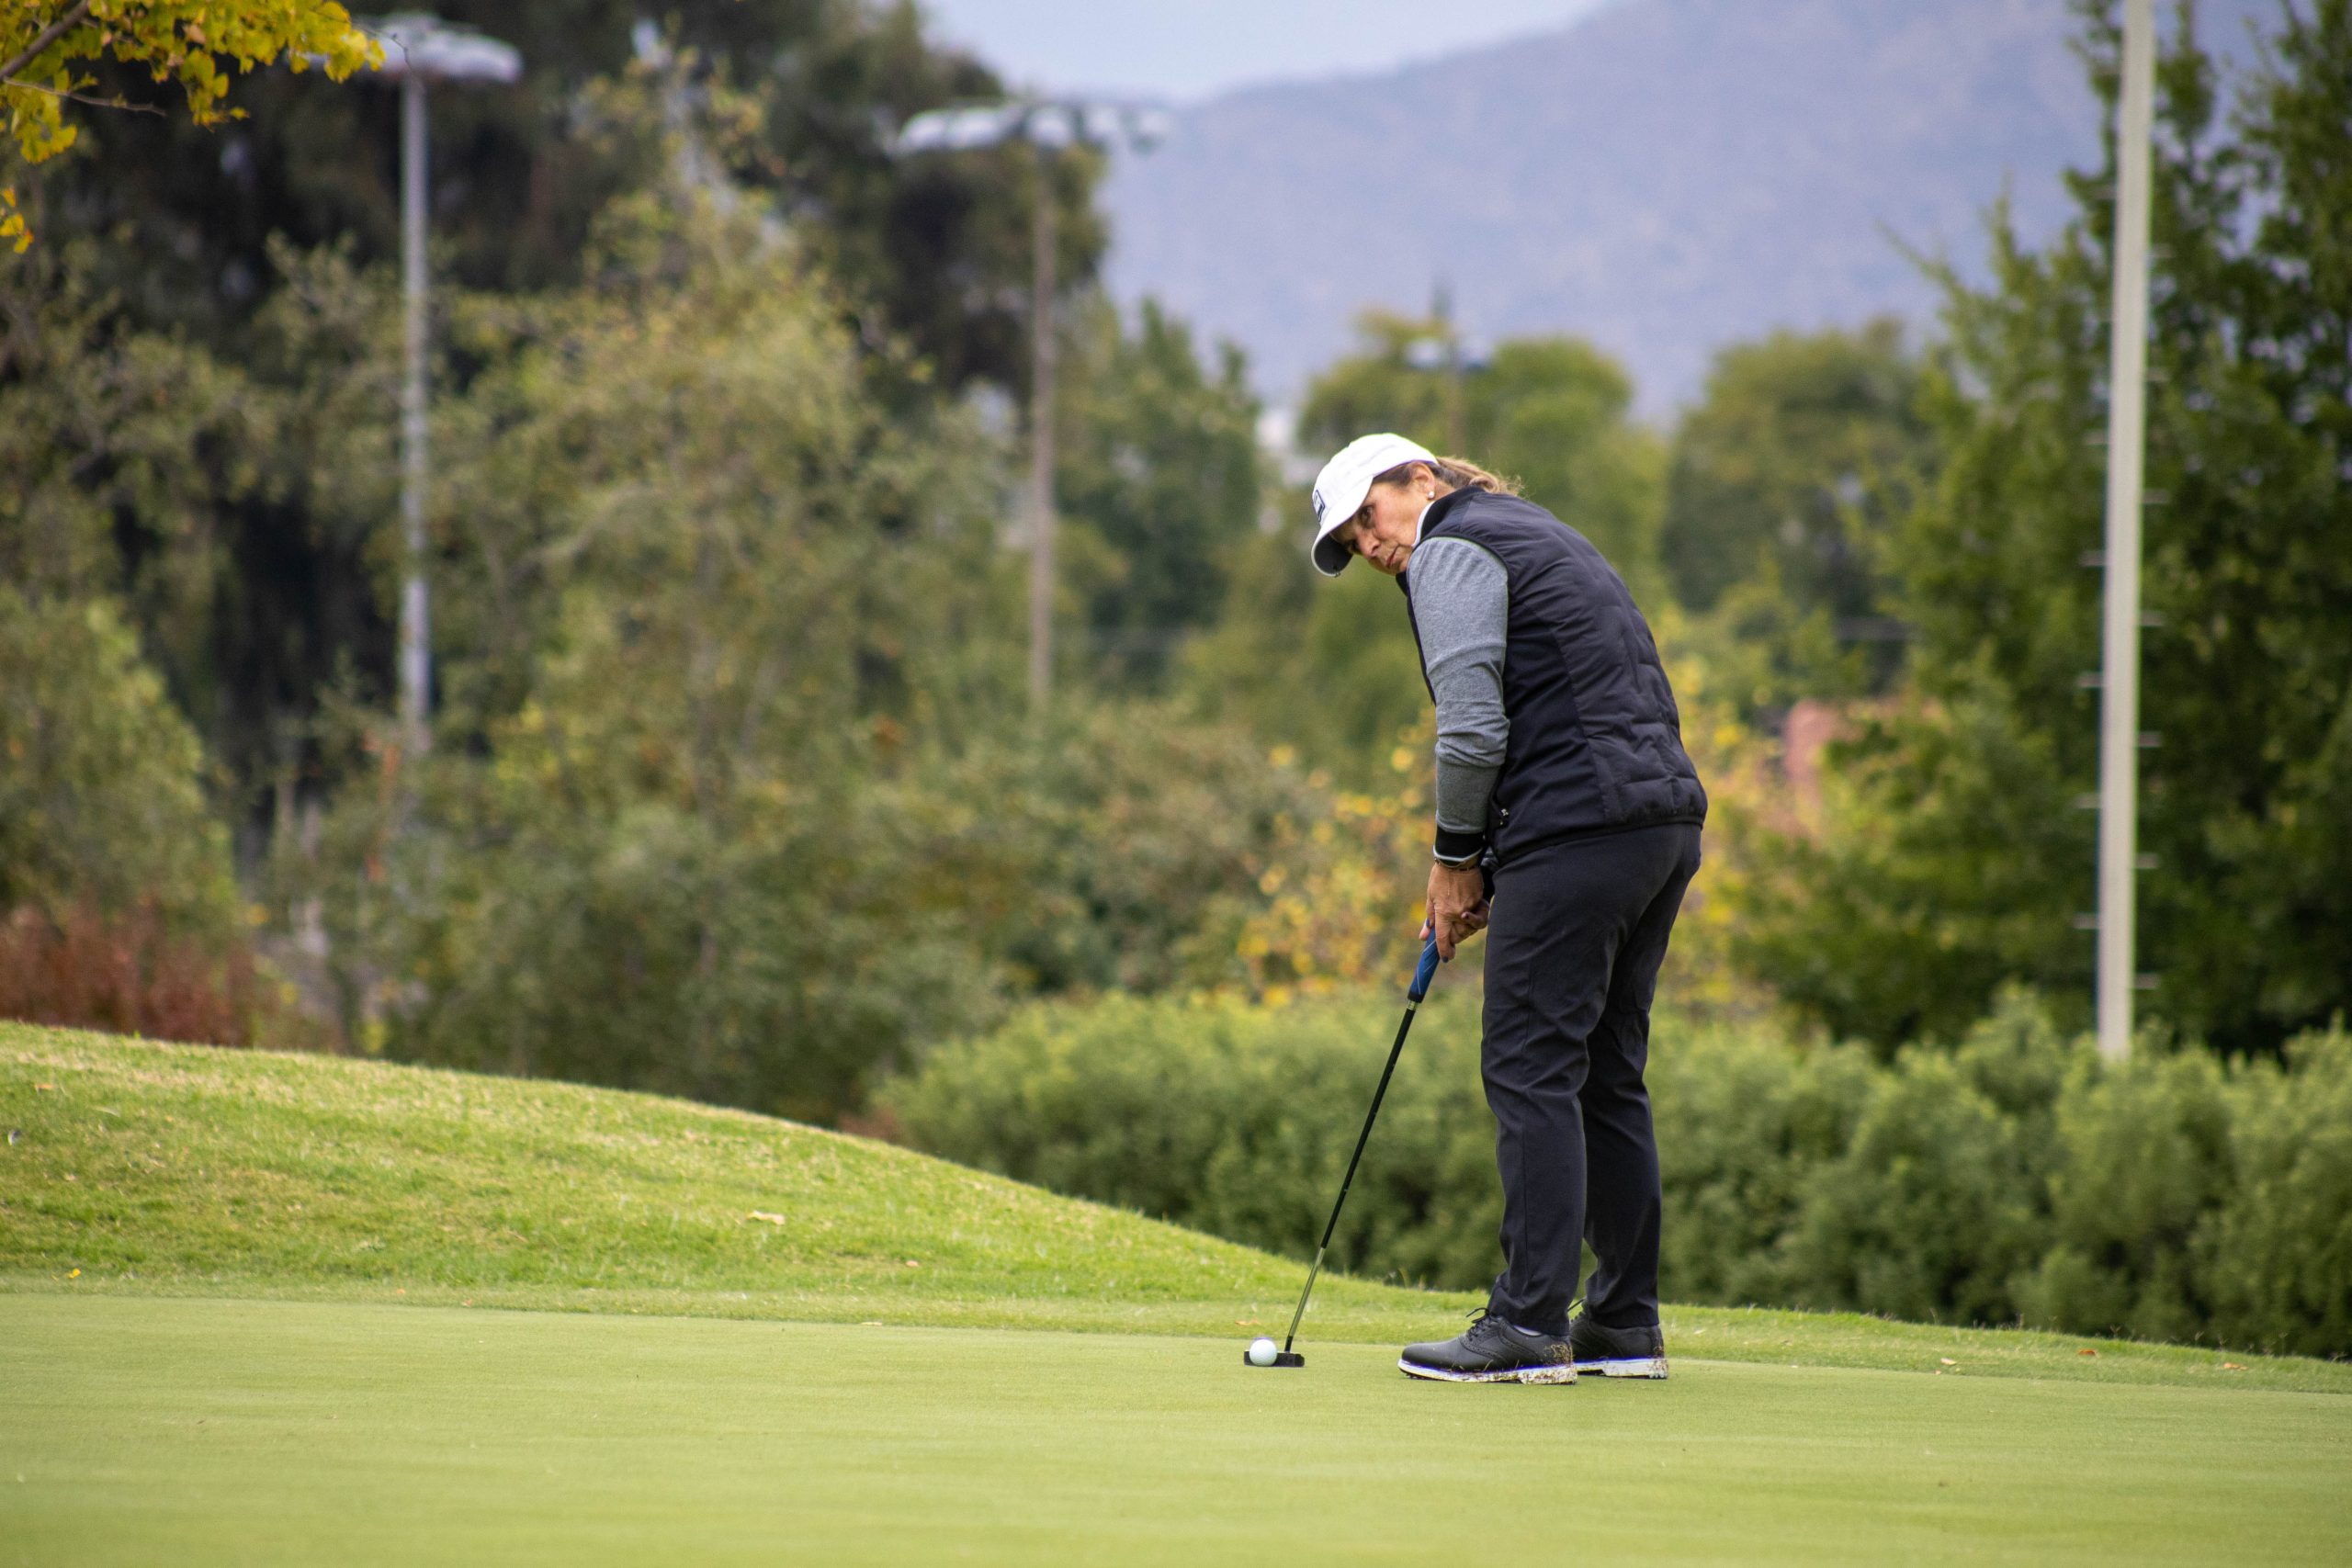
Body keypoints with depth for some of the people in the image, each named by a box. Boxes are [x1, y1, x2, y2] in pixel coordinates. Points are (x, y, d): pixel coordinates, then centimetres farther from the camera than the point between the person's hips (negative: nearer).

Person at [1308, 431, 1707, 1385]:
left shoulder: (1450, 552, -3)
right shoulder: (1536, 538, 27)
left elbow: (1474, 730, -13)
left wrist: (1456, 857, 1)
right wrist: (1490, 867, 19)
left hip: (1581, 833, -9)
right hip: (1667, 816, 9)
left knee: (1530, 1072, -7)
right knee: (1605, 1077, 13)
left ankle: (1530, 1324, -10)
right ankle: (1626, 1323, 14)